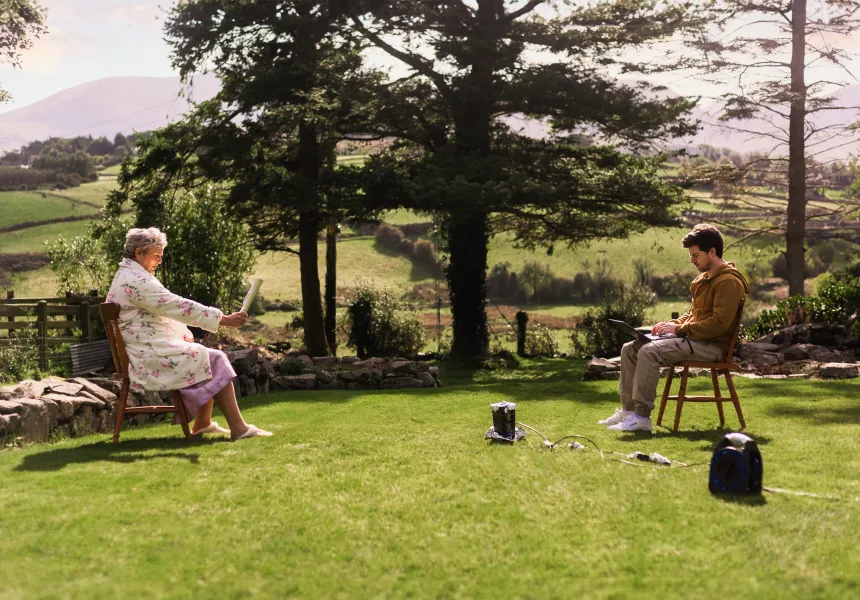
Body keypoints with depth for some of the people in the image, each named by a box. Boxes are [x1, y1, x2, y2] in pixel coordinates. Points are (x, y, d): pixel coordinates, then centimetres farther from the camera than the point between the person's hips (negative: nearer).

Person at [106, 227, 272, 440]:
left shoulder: (129, 276, 18)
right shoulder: (136, 280, -17)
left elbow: (166, 308, 23)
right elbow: (177, 306, -22)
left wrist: (184, 334, 7)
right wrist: (224, 320, -20)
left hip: (146, 354, 11)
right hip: (150, 357, -11)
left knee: (213, 358, 10)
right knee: (214, 361, -11)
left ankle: (202, 423, 14)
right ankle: (238, 428, -14)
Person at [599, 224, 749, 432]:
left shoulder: (728, 282, -13)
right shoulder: (706, 278, 19)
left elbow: (719, 323, -22)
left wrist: (679, 329, -18)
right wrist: (673, 324, 7)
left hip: (712, 345, -10)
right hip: (695, 339, 10)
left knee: (649, 352, -30)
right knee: (630, 349, 0)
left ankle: (642, 417, -27)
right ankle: (628, 409, 2)